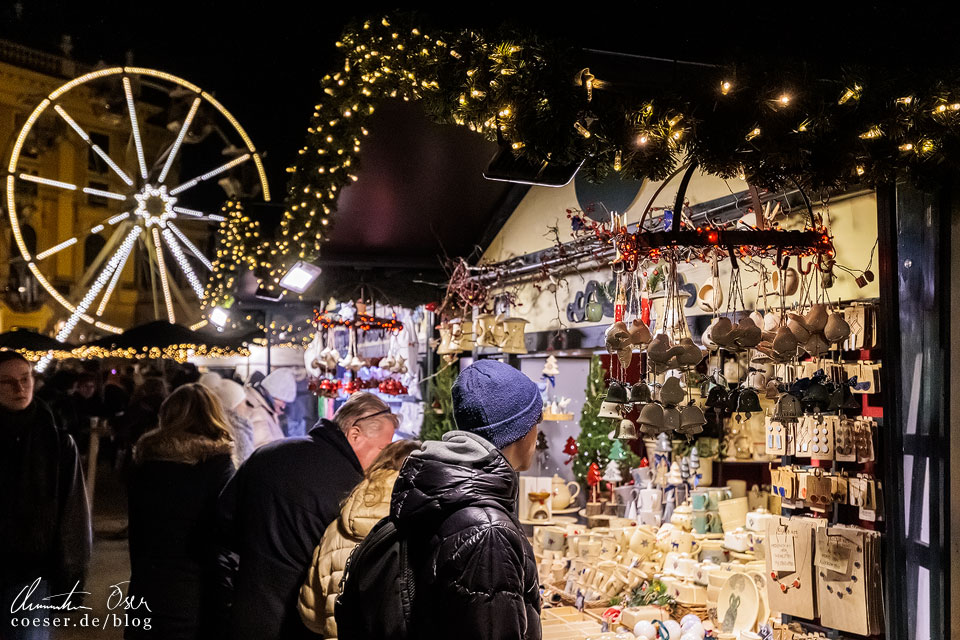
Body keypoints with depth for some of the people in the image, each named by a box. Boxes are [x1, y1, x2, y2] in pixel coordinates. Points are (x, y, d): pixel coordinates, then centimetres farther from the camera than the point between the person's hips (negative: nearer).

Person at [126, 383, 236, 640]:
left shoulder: (145, 458, 4)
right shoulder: (217, 460, -11)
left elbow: (136, 531, 10)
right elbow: (225, 536, -12)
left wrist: (141, 576, 18)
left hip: (146, 586, 4)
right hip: (197, 592, -4)